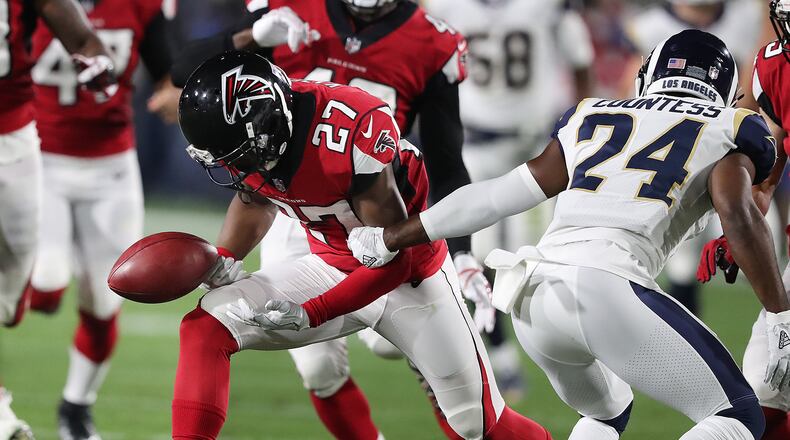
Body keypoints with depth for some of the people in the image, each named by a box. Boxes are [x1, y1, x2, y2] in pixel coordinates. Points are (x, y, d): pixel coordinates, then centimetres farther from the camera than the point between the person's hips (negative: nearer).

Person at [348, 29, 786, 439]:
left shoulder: (592, 120, 27)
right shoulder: (723, 133, 15)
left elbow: (494, 198, 28)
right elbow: (738, 216, -5)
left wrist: (389, 239, 38)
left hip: (534, 297, 6)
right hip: (608, 289, -6)